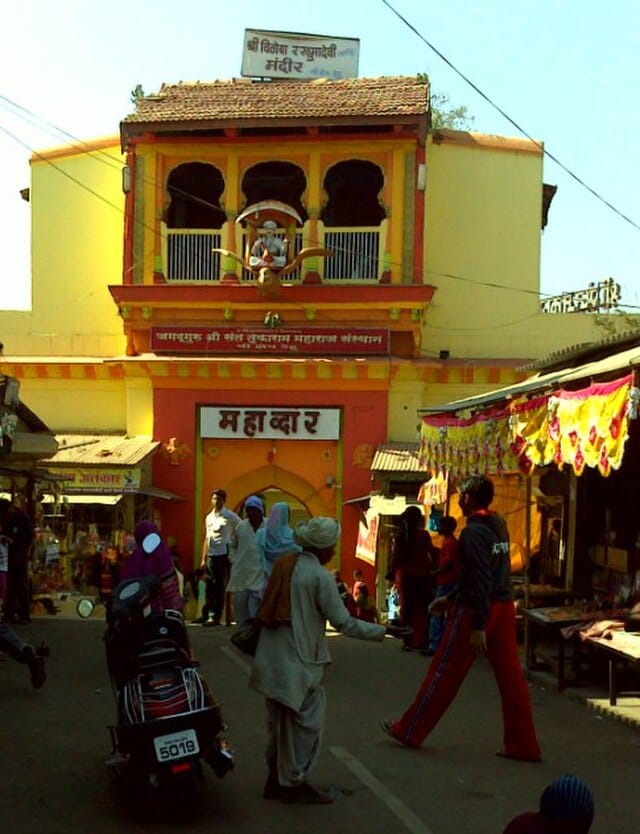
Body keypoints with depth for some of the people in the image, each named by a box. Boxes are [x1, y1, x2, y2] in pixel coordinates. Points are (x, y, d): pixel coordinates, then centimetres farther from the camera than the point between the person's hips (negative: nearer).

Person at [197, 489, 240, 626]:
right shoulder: (209, 517, 14)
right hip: (211, 555, 5)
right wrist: (203, 558, 15)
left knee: (219, 587, -2)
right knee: (210, 587, 10)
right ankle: (206, 615, 17)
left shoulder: (230, 516, -4)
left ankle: (215, 617, 2)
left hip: (224, 555, -5)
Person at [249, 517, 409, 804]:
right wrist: (385, 630, -10)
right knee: (305, 722, 5)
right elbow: (344, 623, -16)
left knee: (279, 721, 18)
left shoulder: (284, 565, 7)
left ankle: (276, 780, 27)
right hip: (300, 662, -8)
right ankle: (295, 783, 12)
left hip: (272, 660, 8)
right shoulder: (320, 576, -15)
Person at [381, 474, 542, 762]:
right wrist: (450, 599, 25)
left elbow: (480, 580, -22)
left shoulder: (473, 532, -16)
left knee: (444, 673, 3)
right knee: (511, 677, 7)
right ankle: (523, 745, 8)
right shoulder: (499, 526, 12)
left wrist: (478, 626, -22)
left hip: (476, 611, -8)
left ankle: (409, 731, 16)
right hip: (504, 608, 8)